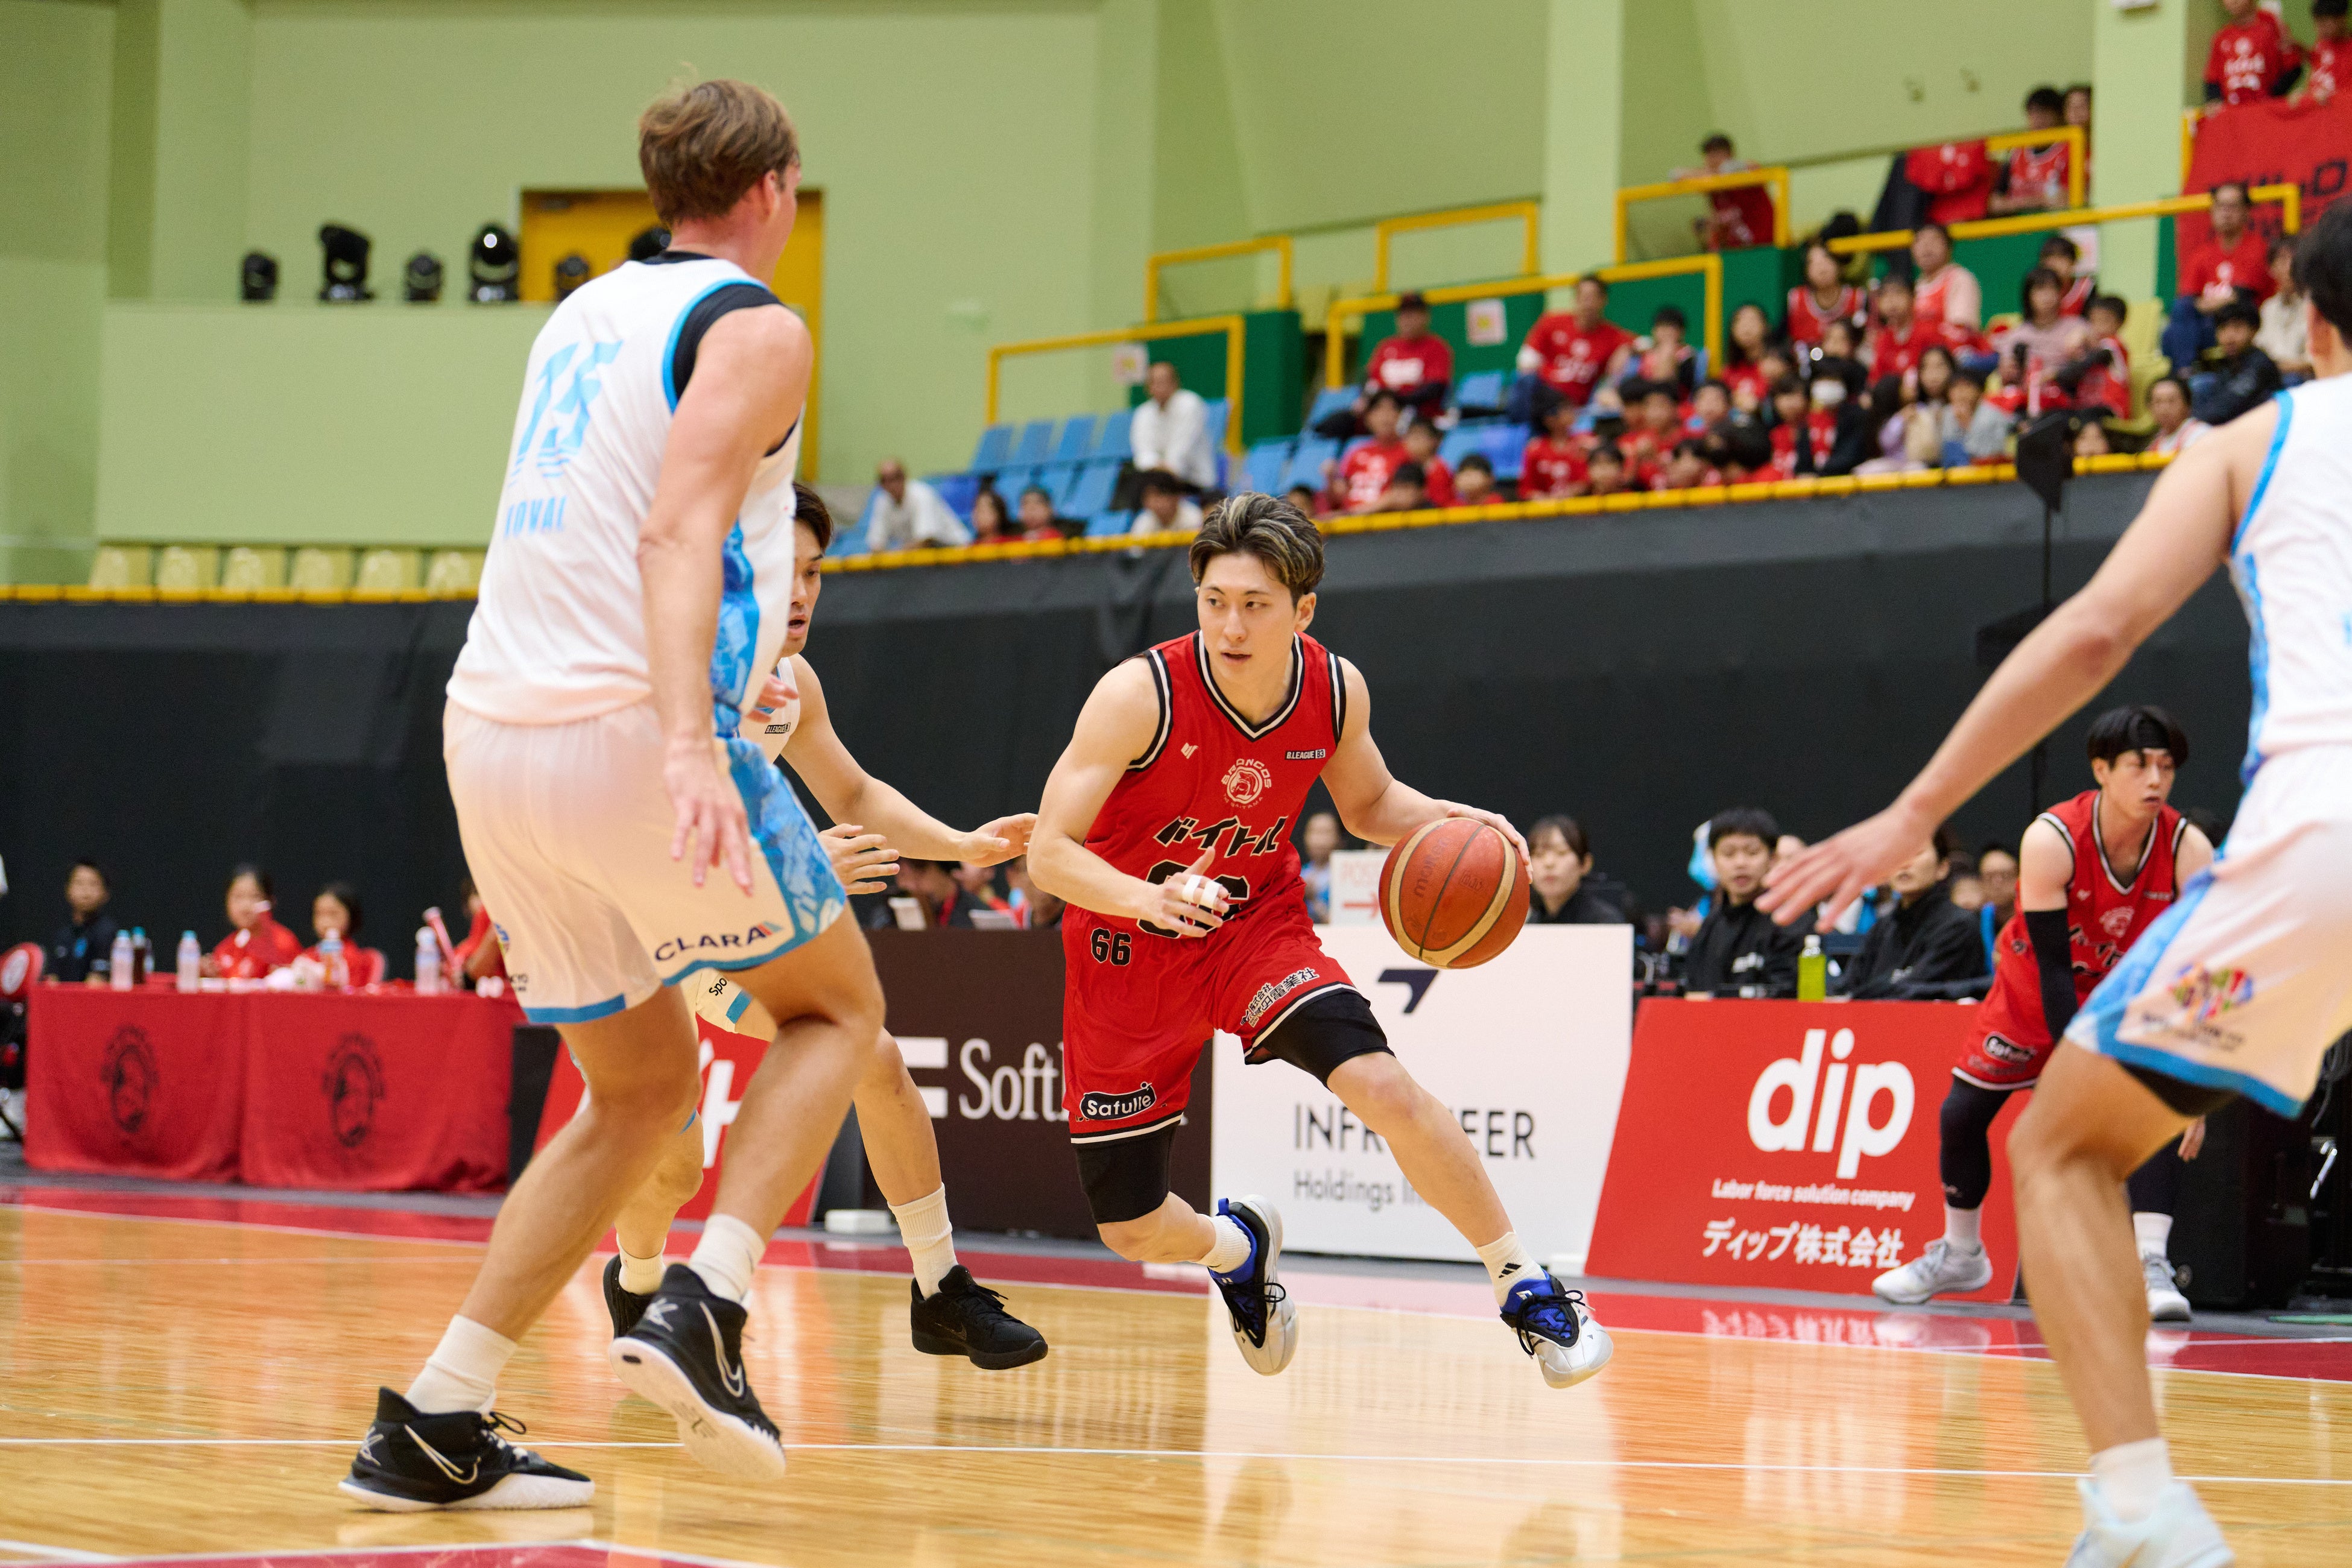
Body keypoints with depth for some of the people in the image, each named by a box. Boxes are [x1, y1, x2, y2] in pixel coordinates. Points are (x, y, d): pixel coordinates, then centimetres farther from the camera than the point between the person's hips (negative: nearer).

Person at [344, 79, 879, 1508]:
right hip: (630, 733, -7)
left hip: (491, 739, 7)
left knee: (645, 1087, 17)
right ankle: (703, 1312, -8)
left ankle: (435, 1426, 7)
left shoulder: (583, 315, 21)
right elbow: (676, 532, -19)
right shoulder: (755, 329, -3)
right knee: (835, 1008, 14)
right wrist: (689, 741, -31)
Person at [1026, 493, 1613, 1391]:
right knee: (1132, 1232, 1)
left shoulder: (1336, 691, -12)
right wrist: (1147, 898, -47)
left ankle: (1523, 1283, -9)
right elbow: (1048, 852, -27)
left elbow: (1368, 803, 9)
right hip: (1130, 951, -1)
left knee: (1382, 1086, -27)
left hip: (1257, 927, 1)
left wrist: (1444, 820, -13)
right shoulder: (1141, 695, -26)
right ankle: (1234, 1246, 39)